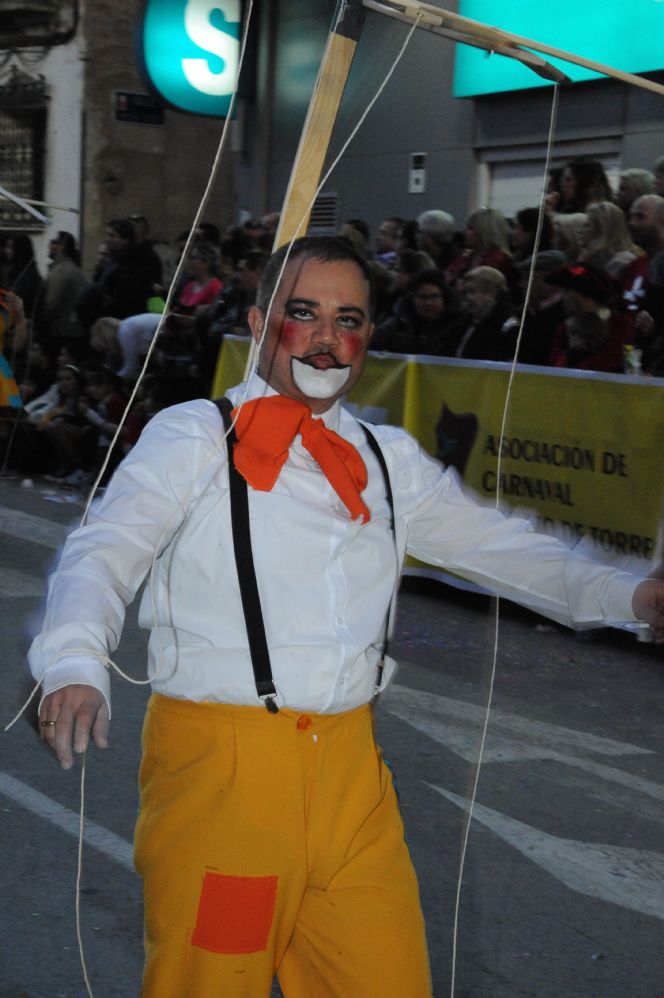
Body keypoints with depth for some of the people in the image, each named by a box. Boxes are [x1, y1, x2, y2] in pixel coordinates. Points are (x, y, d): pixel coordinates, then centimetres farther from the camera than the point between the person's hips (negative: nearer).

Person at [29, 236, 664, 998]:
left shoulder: (389, 460, 17)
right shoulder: (192, 437, 0)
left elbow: (494, 543, 17)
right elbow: (103, 553, -12)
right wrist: (75, 666, -32)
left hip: (347, 765, 5)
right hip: (219, 760, -4)